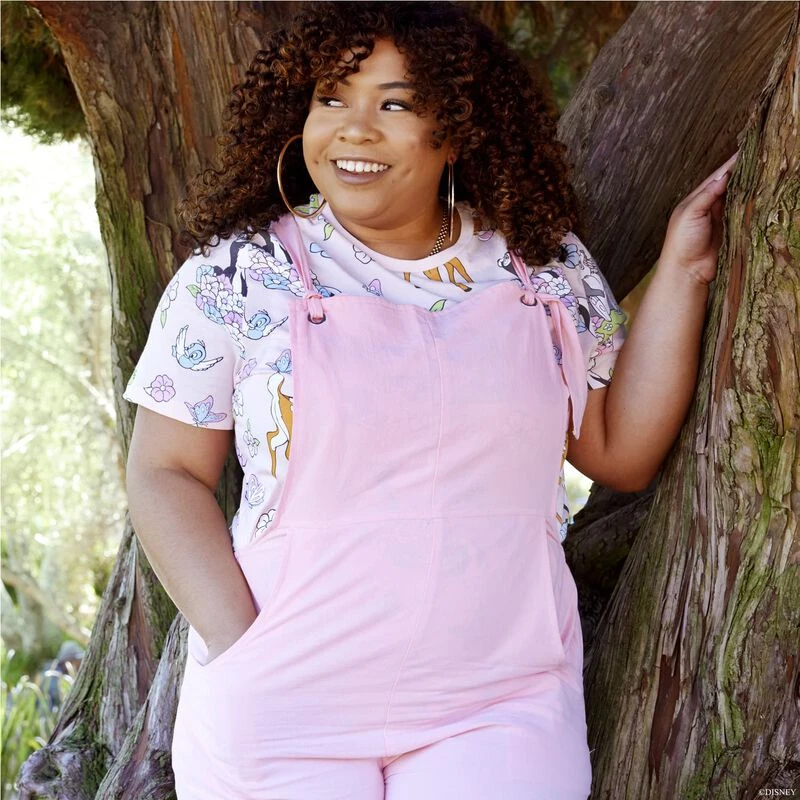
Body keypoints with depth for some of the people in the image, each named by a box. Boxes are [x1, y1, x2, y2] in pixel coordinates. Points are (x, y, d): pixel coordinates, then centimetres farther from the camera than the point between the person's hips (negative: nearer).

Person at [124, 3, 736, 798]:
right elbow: (165, 472, 0)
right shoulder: (235, 276, -2)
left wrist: (680, 271, 0)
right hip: (284, 705, -1)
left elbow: (621, 453, 6)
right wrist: (240, 649, -11)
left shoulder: (545, 267, 4)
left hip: (503, 701, 1)